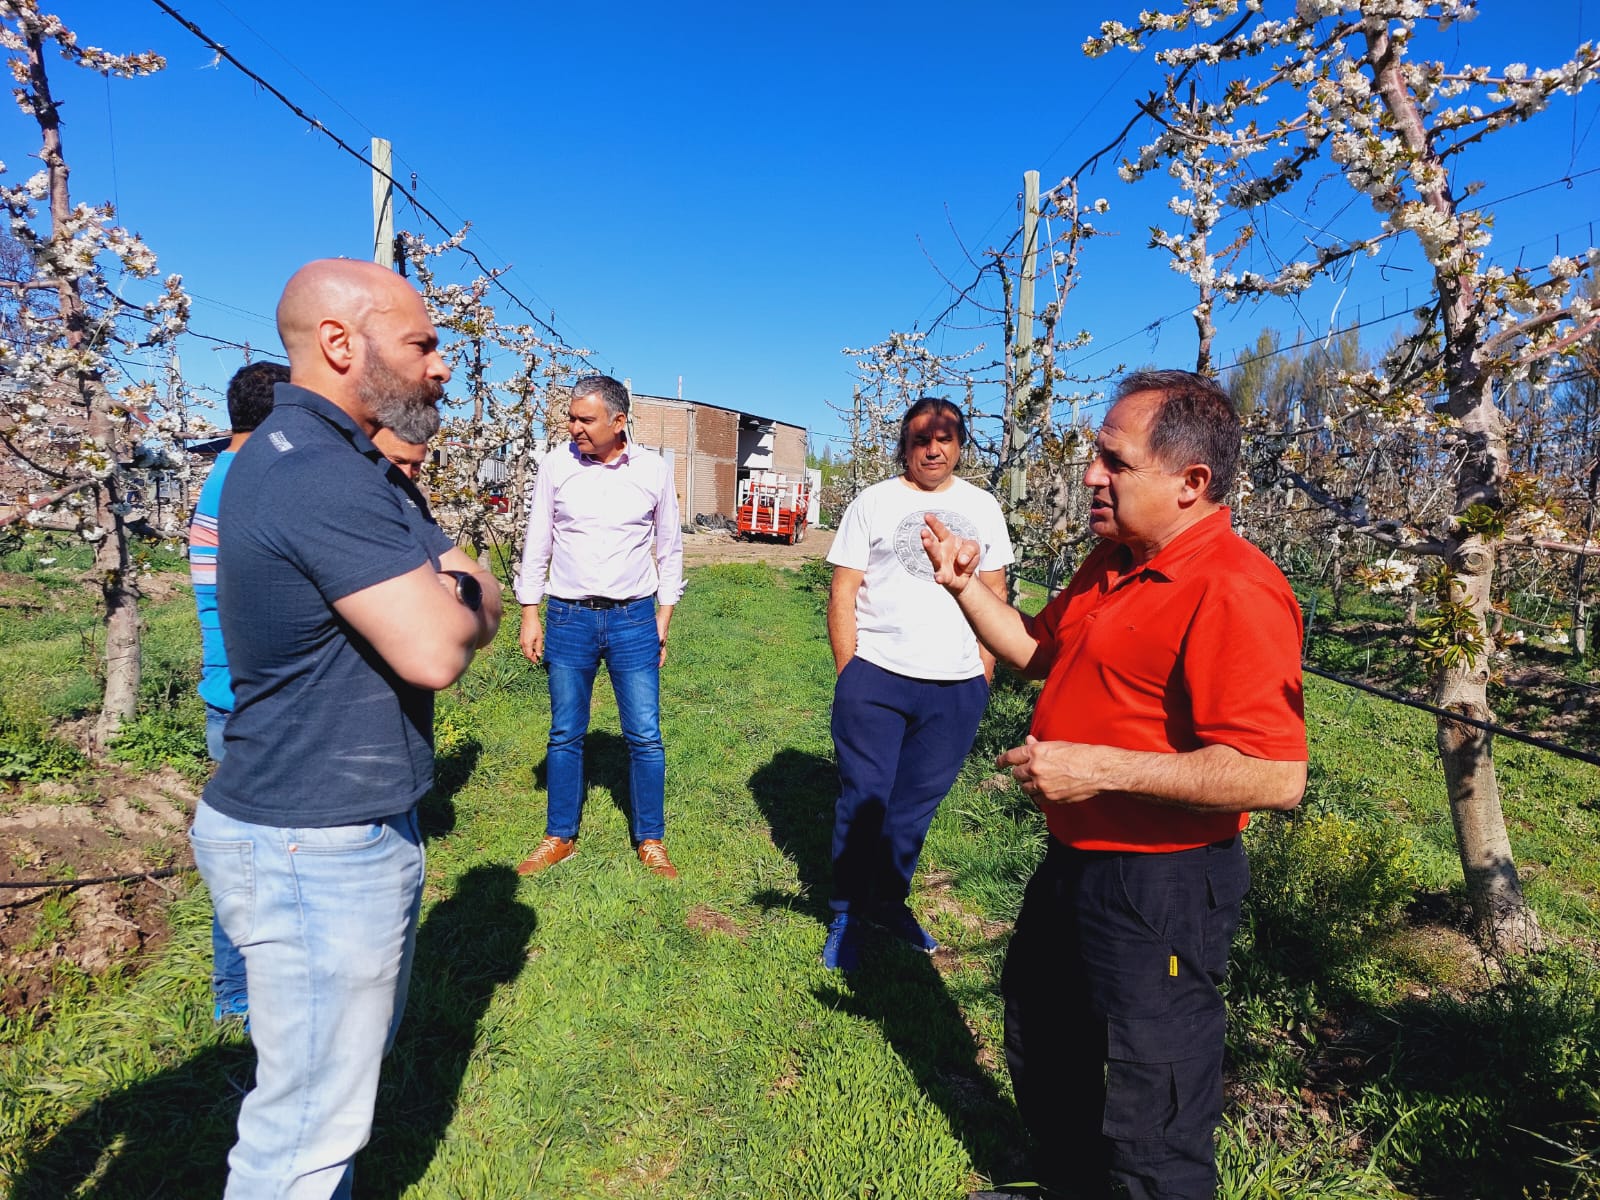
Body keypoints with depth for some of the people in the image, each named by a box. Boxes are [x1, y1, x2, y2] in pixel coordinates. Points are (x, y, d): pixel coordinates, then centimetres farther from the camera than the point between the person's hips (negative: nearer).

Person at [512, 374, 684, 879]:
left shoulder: (654, 469, -1)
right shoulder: (556, 465, -1)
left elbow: (669, 547, 8)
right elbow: (537, 543, 6)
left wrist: (664, 617, 5)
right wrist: (529, 615, 2)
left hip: (633, 619, 0)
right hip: (568, 618, 1)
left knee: (645, 737, 3)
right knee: (565, 736, 10)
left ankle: (651, 840, 19)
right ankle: (560, 837, 26)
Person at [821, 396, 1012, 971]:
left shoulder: (982, 507, 10)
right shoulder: (874, 503, 1)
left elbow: (995, 592, 13)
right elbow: (843, 591, -1)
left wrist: (984, 671, 6)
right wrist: (847, 674, -5)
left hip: (957, 687, 3)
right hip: (876, 679, -2)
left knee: (916, 804, 13)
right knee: (863, 798, 6)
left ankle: (888, 900, 32)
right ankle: (847, 913, 23)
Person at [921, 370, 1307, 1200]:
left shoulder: (1231, 592, -26)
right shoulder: (1112, 561, 5)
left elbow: (1276, 776, -30)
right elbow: (1038, 649, 17)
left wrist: (1101, 769, -29)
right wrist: (964, 585, 3)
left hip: (1161, 890, -10)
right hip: (1074, 865, 10)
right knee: (1041, 1053, 31)